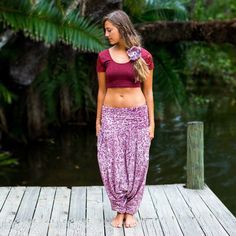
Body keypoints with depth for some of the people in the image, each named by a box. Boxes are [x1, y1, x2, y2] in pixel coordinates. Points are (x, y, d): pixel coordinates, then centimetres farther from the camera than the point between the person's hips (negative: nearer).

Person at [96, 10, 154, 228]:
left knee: (135, 164, 3)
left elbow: (148, 91, 0)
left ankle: (130, 211, 17)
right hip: (111, 116, 1)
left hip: (137, 115, -1)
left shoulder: (144, 56, -3)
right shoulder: (103, 57, 2)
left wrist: (151, 122, -2)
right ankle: (119, 210, 16)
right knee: (112, 164, 0)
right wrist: (98, 121, 7)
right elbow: (102, 91, 8)